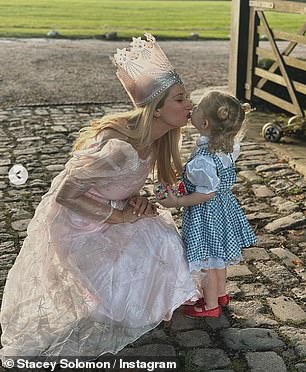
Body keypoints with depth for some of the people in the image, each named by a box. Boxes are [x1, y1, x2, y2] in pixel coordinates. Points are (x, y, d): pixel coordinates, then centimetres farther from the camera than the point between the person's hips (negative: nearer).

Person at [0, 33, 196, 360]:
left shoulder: (150, 137, -10)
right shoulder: (121, 148, -38)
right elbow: (65, 194, -33)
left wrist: (134, 198, -14)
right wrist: (121, 216, -24)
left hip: (100, 214, 8)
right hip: (74, 223, -8)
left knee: (159, 236, 8)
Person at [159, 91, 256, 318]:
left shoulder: (203, 159, -33)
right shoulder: (227, 146, -9)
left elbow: (207, 193, -27)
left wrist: (178, 202, -20)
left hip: (206, 213, -8)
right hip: (224, 206, 8)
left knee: (207, 261, 9)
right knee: (219, 257, 25)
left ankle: (211, 306, 26)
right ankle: (221, 294, 43)